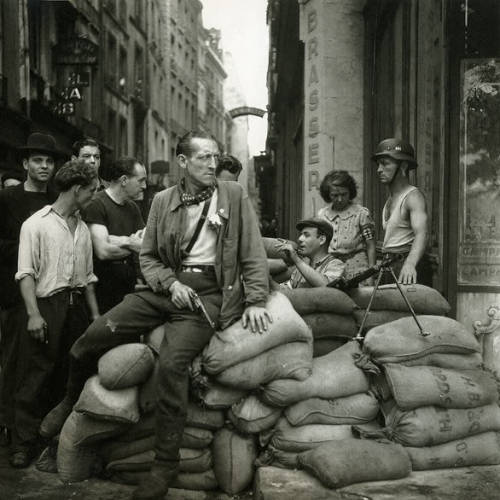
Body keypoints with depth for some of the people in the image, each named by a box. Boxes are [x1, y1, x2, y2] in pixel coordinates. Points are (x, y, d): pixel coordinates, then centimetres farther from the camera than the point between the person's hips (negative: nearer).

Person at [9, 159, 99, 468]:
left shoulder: (83, 228, 14)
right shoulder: (36, 224, -5)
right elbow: (26, 273, -10)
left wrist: (96, 314, 14)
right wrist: (33, 314, -18)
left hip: (76, 307, 6)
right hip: (47, 307, -6)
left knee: (70, 377, 11)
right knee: (35, 379, -3)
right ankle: (24, 445, 5)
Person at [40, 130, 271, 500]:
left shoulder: (235, 196, 4)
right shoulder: (163, 201, 11)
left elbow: (253, 254, 3)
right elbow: (149, 257, 13)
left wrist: (256, 301, -6)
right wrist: (171, 283, -5)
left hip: (208, 291, -3)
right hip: (167, 286, 4)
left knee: (172, 361, -29)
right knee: (90, 339, -9)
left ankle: (165, 464, -14)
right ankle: (70, 403, 24)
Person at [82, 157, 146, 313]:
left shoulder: (132, 207, 12)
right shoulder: (96, 204, -11)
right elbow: (103, 251, -21)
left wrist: (123, 241, -15)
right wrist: (133, 244, -7)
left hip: (130, 284, 7)